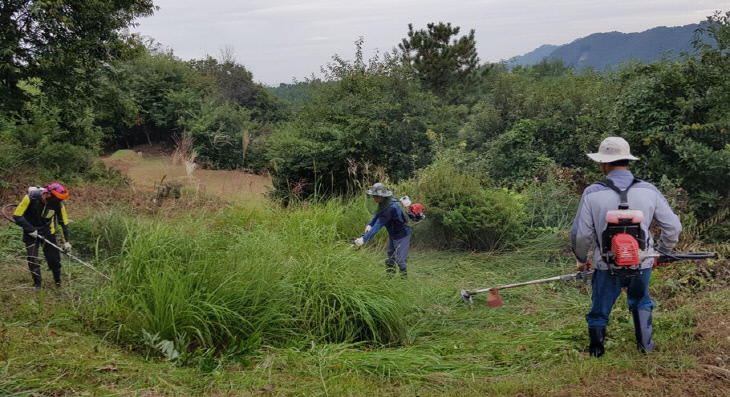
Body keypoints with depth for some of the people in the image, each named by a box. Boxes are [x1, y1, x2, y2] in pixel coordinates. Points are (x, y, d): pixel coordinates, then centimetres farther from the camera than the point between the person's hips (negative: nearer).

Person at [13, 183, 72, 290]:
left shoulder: (58, 204, -20)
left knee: (54, 258, -2)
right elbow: (17, 216, -23)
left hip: (47, 232, 2)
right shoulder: (31, 197, -28)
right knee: (32, 258, -9)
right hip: (31, 232, -2)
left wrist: (66, 241, -7)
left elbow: (64, 222, -6)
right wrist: (31, 230, -22)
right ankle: (37, 285, 6)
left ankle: (58, 282, 18)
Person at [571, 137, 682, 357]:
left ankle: (596, 351, 30)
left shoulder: (592, 193, -13)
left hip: (607, 266, -2)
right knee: (641, 303, 30)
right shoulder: (648, 190, -6)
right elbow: (673, 226, 0)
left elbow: (580, 234, -10)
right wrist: (662, 253, 18)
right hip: (642, 264, 2)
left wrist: (582, 259, 9)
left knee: (599, 311, 18)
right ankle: (645, 344, 35)